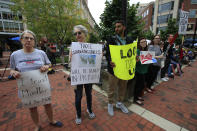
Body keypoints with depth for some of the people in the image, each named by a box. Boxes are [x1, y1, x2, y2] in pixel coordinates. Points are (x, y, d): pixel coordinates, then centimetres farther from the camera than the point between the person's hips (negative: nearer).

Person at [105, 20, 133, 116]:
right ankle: (110, 104, 35)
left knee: (123, 87, 19)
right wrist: (110, 61, -31)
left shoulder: (129, 40, 7)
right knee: (112, 89, 9)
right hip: (114, 68, -4)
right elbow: (107, 53, -10)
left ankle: (119, 103, 43)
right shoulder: (111, 39, -5)